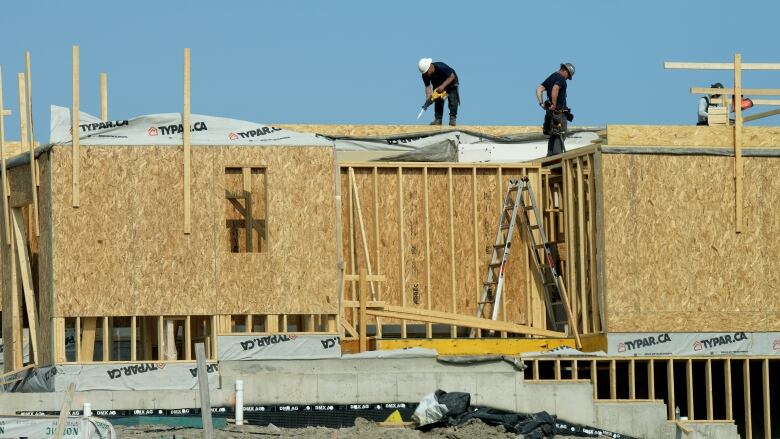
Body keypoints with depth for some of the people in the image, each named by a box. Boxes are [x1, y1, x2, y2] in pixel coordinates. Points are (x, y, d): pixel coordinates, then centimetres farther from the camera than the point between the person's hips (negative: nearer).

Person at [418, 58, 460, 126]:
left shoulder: (441, 67, -39)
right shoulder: (425, 75, -23)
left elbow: (452, 76, -32)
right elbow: (427, 86, -19)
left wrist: (443, 86, -38)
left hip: (450, 82, -5)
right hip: (437, 85, 5)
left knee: (452, 101, -15)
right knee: (438, 101, -3)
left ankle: (453, 118, -13)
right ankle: (438, 120, 0)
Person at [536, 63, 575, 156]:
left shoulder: (550, 78, 16)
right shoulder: (561, 79, -11)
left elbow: (538, 90, 10)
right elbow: (555, 89, -29)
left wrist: (541, 103, 4)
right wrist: (554, 104, -23)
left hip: (550, 111, 8)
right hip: (559, 112, -8)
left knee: (553, 135, 13)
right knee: (558, 136, -9)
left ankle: (550, 155, 14)